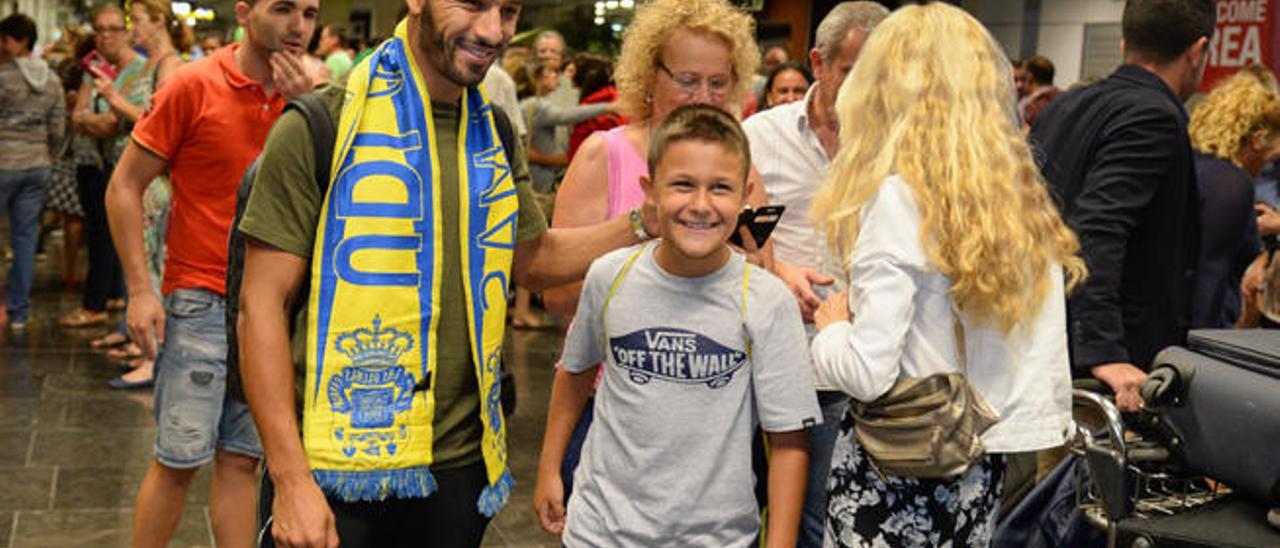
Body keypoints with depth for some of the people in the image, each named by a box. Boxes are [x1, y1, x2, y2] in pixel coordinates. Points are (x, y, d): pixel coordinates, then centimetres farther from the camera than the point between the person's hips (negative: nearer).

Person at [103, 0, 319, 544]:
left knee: (242, 459, 11)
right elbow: (124, 187, -5)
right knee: (179, 460, 2)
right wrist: (140, 290, -11)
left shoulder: (304, 94, 6)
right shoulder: (193, 86, -8)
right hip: (201, 302, -4)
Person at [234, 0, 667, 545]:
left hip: (463, 462, 5)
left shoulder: (494, 136, 7)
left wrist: (647, 222, 3)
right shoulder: (321, 127, -10)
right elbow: (262, 303, -11)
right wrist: (290, 480, -16)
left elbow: (533, 259, 18)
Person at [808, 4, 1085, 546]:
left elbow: (868, 373, -20)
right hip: (982, 464, 7)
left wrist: (831, 327, -2)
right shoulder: (1024, 197, 3)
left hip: (894, 466, -6)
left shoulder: (898, 197, -17)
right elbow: (1049, 366, 6)